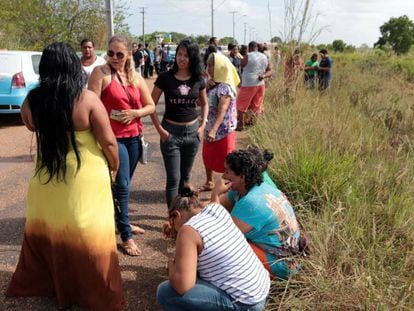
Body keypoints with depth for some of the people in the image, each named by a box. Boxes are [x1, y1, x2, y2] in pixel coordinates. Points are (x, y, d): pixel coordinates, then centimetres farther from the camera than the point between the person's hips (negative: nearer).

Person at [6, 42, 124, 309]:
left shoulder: (32, 100, -6)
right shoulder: (87, 99, -18)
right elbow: (108, 141, -14)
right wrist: (114, 165, 2)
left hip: (46, 176, 4)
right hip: (86, 178, -3)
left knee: (46, 231, 23)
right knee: (87, 236, 9)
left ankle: (42, 283, 41)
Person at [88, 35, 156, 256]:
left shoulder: (136, 77, 9)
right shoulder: (100, 72, -6)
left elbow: (151, 106, 9)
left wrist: (135, 113, -10)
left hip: (134, 136, 6)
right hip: (112, 137, -5)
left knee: (125, 183, 17)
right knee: (121, 185, -5)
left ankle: (121, 221, 35)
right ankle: (126, 236, 4)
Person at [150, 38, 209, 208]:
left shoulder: (198, 80, 1)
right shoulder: (165, 77, -9)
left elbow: (204, 104, 16)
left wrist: (203, 125, 3)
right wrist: (160, 130, -11)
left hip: (192, 131, 4)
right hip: (171, 131, -3)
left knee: (185, 177, 16)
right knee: (173, 179, -2)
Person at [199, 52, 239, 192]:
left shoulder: (225, 87, -19)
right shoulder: (212, 84, 6)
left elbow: (222, 111, -27)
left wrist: (214, 130, -35)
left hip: (223, 131, -9)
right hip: (209, 128, 9)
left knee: (225, 161, 3)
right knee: (207, 157, 21)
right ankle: (209, 183, 39)